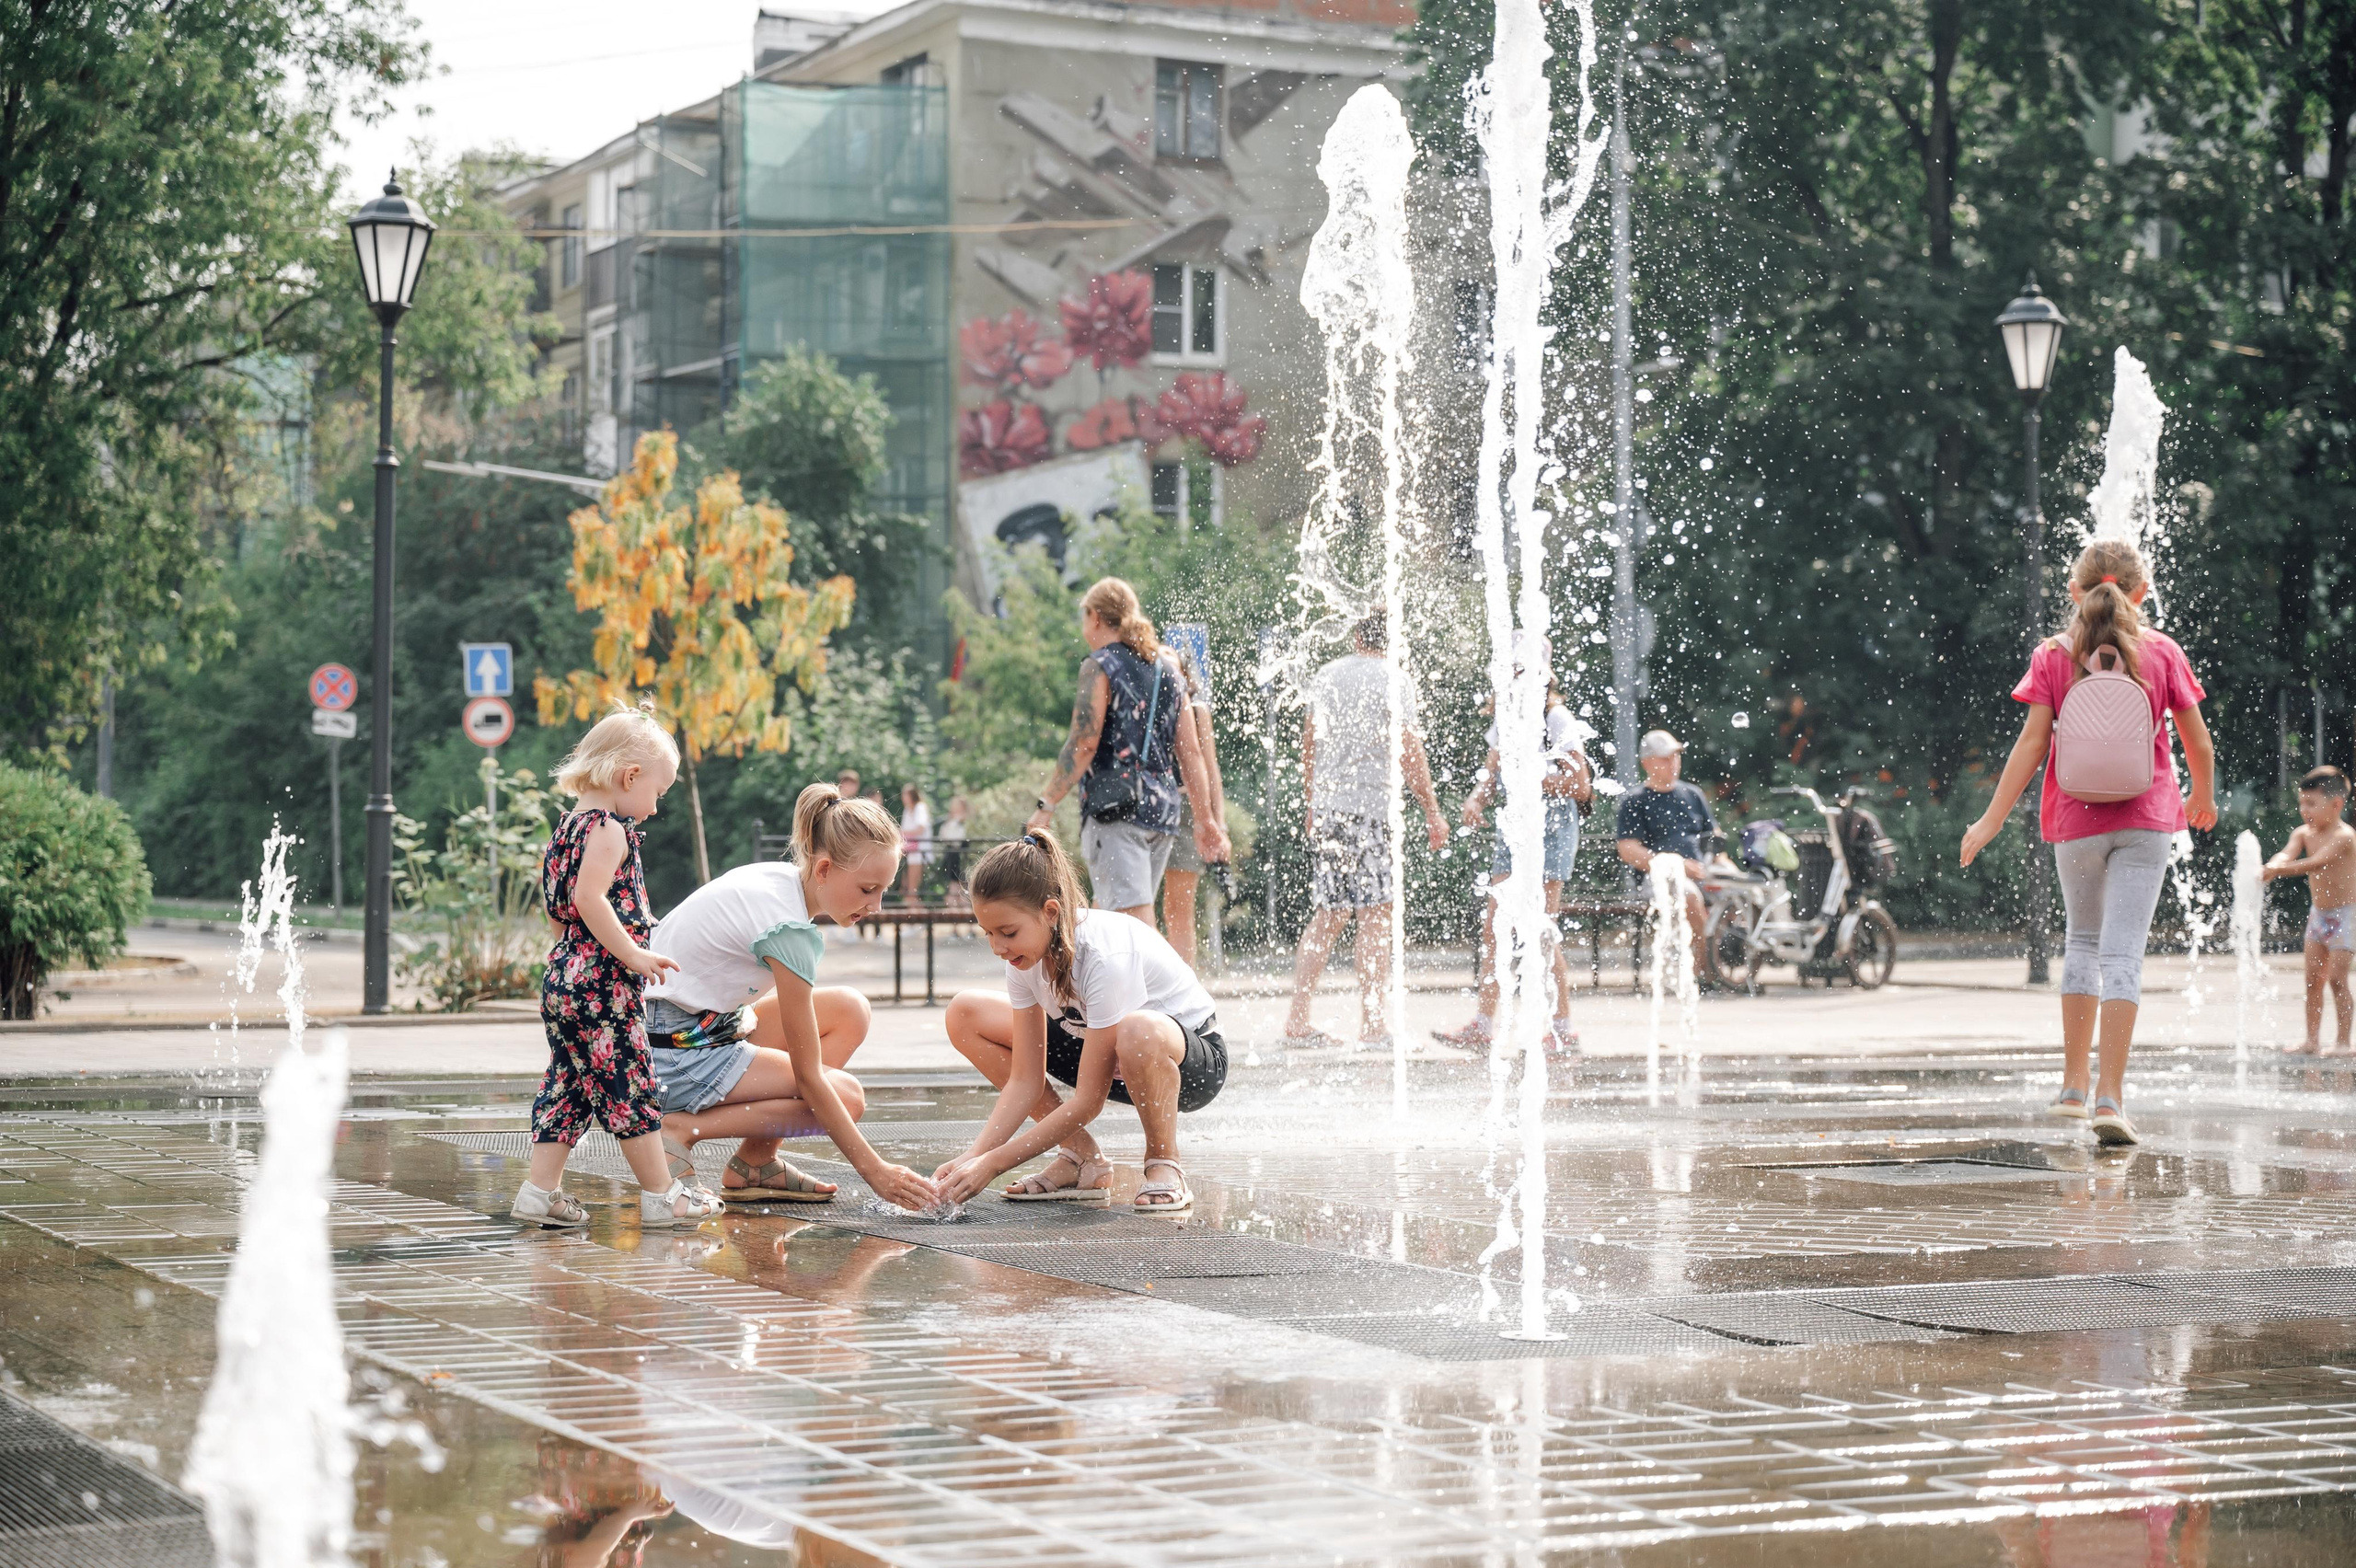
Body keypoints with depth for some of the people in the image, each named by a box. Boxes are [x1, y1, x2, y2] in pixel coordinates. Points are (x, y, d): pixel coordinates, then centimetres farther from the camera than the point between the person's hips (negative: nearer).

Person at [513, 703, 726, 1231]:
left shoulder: (570, 825, 16)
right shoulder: (609, 830, -13)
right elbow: (589, 898, -23)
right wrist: (634, 954, -20)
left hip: (564, 977, 9)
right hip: (602, 982, -9)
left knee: (569, 1084, 12)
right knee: (629, 1085, -2)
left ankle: (541, 1189, 10)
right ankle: (660, 1195, 4)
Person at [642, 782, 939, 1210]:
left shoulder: (776, 878, 3)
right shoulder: (789, 929, -23)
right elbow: (808, 1078, -20)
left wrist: (746, 1016, -1)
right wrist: (874, 1171, -19)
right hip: (673, 1056, -10)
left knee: (849, 1012, 4)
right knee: (845, 1097, -13)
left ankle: (755, 1162, 4)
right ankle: (683, 1130, -10)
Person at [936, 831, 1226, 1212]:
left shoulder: (1107, 955, -34)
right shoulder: (1027, 953, -13)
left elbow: (1088, 1100, -31)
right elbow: (1025, 1082, -11)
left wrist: (993, 1163, -31)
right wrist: (975, 1155, -26)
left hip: (1194, 1059, -8)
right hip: (1106, 1058, 8)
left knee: (1138, 1031, -45)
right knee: (966, 1015, -7)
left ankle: (1164, 1164, -15)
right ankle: (1082, 1159, -2)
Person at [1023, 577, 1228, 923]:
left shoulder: (1101, 665, -4)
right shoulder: (1168, 668, 17)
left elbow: (1084, 744, -13)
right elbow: (1190, 752, 16)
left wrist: (1047, 805, -12)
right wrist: (1206, 819, 19)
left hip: (1115, 807, -7)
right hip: (1162, 811, 7)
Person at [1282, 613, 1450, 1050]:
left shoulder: (1326, 676, 15)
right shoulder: (1393, 679, -4)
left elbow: (1308, 746, 20)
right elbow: (1409, 751, -8)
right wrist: (1432, 812, -4)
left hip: (1327, 809, 6)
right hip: (1371, 807, -6)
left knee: (1329, 916, 11)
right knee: (1376, 915, -4)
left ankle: (1297, 1019, 9)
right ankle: (1374, 1025, -6)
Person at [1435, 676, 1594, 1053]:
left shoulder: (1556, 718, -9)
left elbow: (1581, 786, -13)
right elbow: (1491, 772, 20)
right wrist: (1475, 798, -1)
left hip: (1551, 827, -8)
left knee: (1541, 930, -7)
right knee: (1494, 928, 5)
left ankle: (1564, 1028, 2)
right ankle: (1483, 1025, 9)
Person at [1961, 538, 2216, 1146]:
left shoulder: (2053, 656, -1)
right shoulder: (2161, 651, 1)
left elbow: (2032, 742, -6)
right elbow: (2198, 741, 5)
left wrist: (1994, 817, -2)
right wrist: (2203, 796, 24)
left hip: (2076, 821, 1)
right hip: (2144, 817, -1)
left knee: (2082, 941, 19)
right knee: (2123, 952, -5)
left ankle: (2073, 1085, 20)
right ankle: (2110, 1096, -15)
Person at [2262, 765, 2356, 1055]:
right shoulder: (2304, 833, 2)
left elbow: (2315, 863, -32)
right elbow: (2287, 854, -15)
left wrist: (2276, 870, -42)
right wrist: (2270, 868, -38)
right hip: (2318, 913, 7)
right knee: (2313, 979, 5)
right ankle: (2313, 1041, 9)